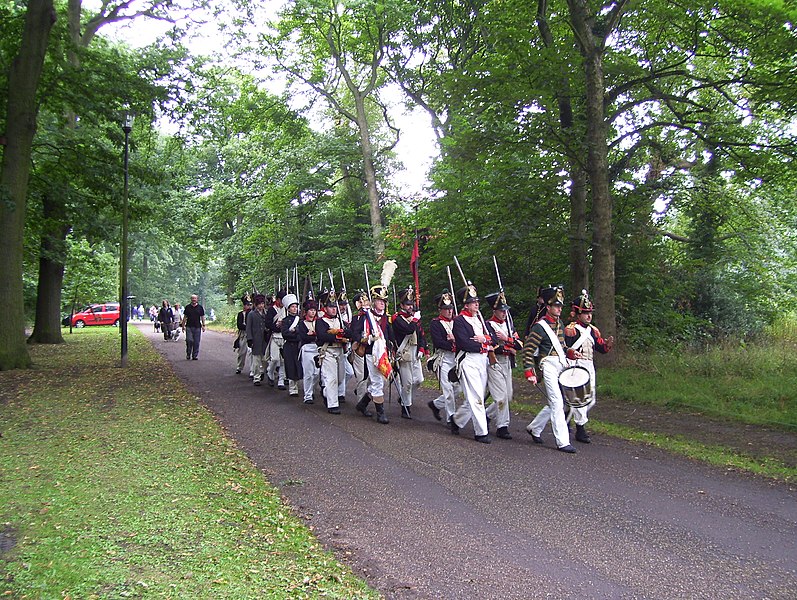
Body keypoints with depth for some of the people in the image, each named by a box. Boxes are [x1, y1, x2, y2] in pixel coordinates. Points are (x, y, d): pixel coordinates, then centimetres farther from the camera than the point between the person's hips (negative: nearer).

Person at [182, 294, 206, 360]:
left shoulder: (200, 307, 6)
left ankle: (195, 355, 9)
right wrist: (183, 325, 7)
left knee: (196, 342, 1)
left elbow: (202, 317, 8)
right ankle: (188, 355, 6)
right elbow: (185, 317, 11)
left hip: (197, 327, 0)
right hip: (189, 327, 0)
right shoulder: (187, 307, 7)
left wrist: (203, 325, 1)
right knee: (189, 340, -9)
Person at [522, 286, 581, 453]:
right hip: (549, 365, -8)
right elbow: (528, 350, -12)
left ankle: (534, 428, 32)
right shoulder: (539, 326, -11)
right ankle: (563, 442, -7)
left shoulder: (559, 323, 14)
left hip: (562, 365, 9)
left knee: (554, 403, 14)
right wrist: (529, 373, -17)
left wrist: (571, 353, 6)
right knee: (557, 403, -11)